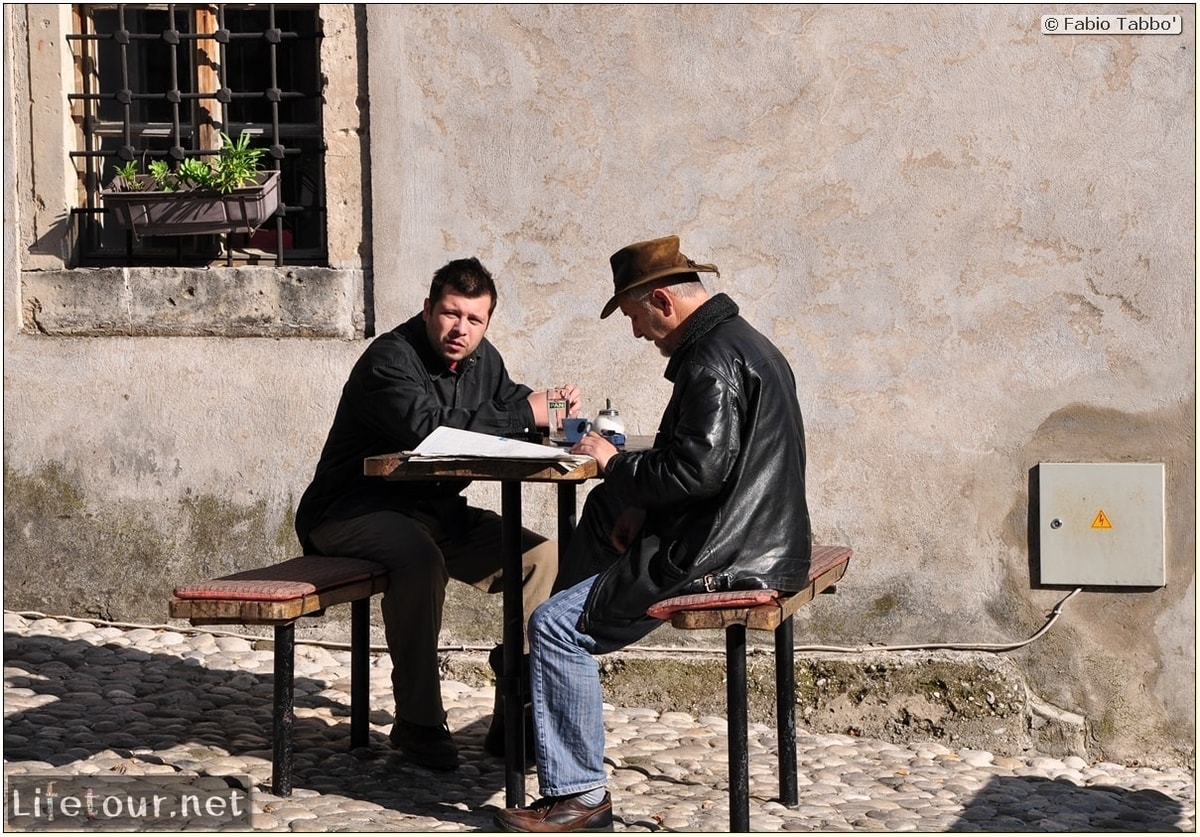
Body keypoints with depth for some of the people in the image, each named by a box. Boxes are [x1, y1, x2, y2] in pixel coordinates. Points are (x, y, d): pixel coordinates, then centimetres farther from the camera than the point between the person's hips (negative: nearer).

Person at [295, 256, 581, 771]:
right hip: (353, 513, -8)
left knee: (544, 556, -4)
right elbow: (426, 424, -35)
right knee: (419, 557, -39)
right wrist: (523, 414, -26)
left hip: (437, 513, 9)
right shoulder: (390, 358, -19)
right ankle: (417, 722, -26)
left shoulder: (481, 360, 8)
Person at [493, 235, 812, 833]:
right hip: (762, 537, 11)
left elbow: (697, 470, -26)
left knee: (555, 626, -11)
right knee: (603, 513, 30)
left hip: (726, 558, -11)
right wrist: (645, 509, 10)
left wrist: (616, 465, -10)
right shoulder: (744, 343, 17)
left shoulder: (713, 359, -17)